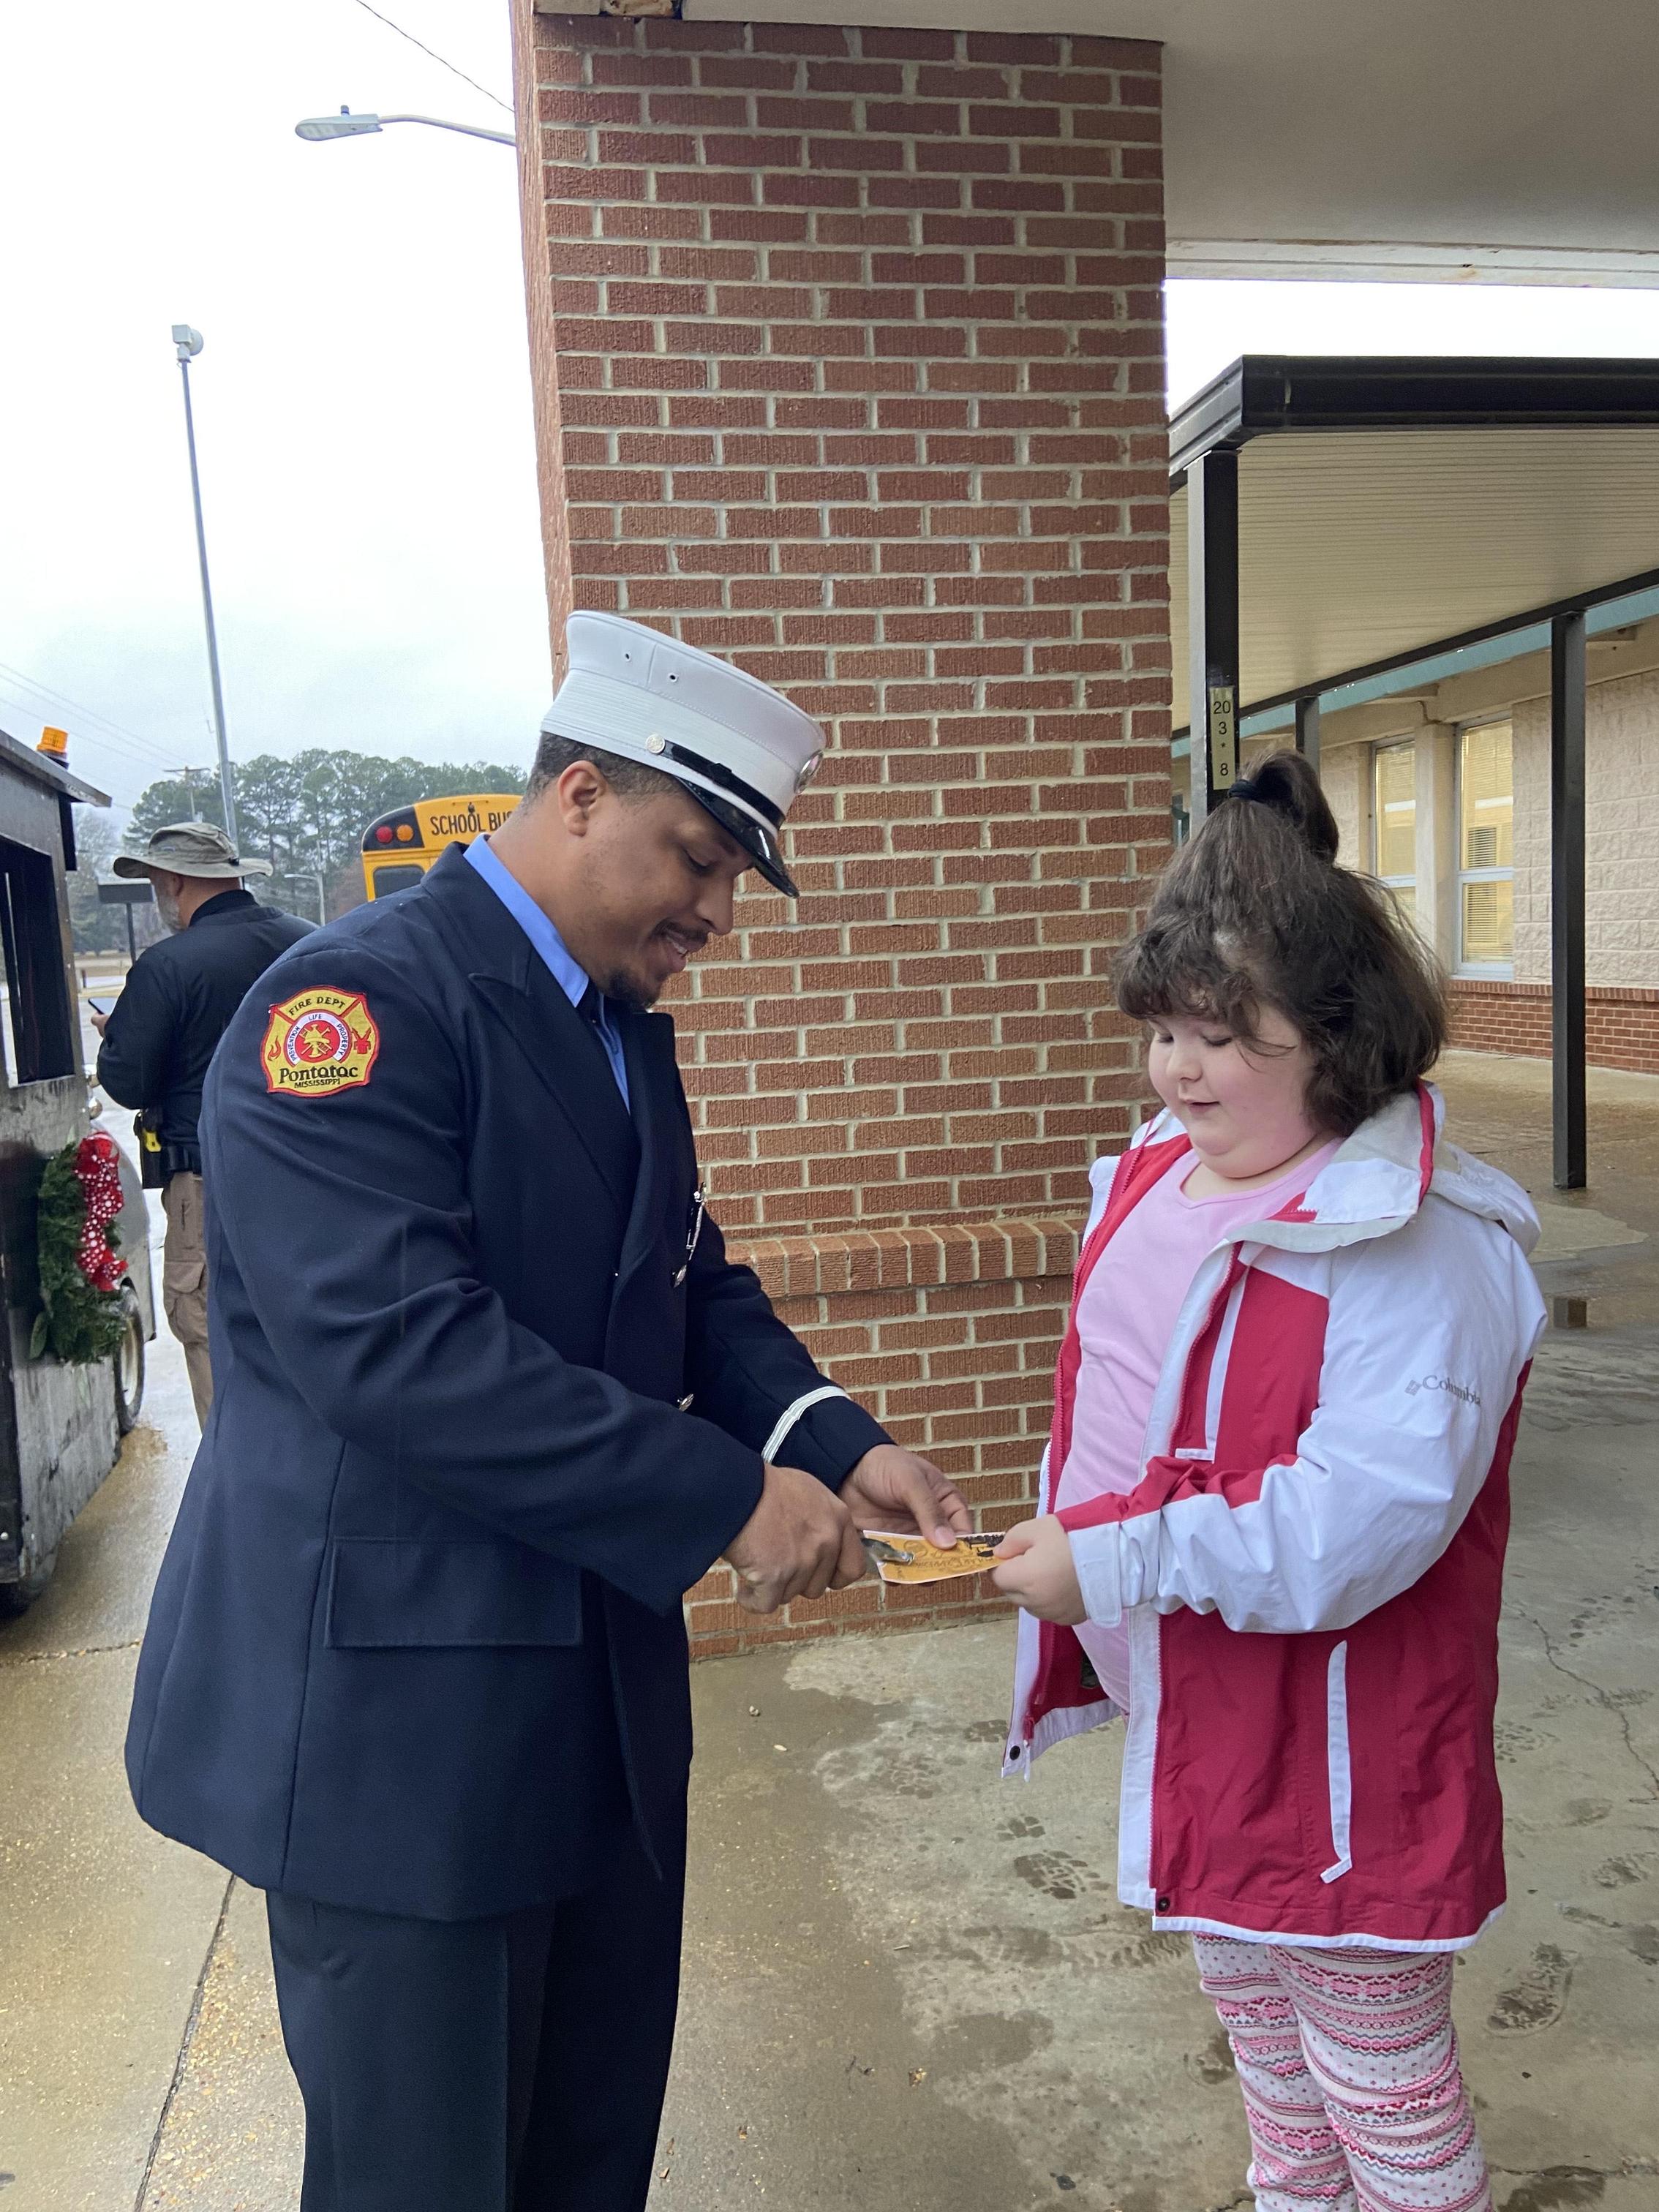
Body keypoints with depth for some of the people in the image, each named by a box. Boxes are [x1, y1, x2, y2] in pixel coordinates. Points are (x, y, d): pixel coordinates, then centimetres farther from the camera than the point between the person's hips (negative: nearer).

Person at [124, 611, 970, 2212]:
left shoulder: (624, 1031, 10)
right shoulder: (358, 1000, -19)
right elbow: (391, 1342, -30)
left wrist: (829, 1445, -7)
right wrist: (726, 1498, -25)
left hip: (603, 1688, 8)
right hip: (400, 1708, -8)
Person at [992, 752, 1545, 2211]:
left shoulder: (1416, 1244, -26)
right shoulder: (1160, 1174, 1)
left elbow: (1367, 1515, -32)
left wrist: (1113, 1562, -30)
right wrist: (1059, 1544, 10)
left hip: (1339, 1765, -8)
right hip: (1190, 1734, 8)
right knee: (1262, 2041, 30)